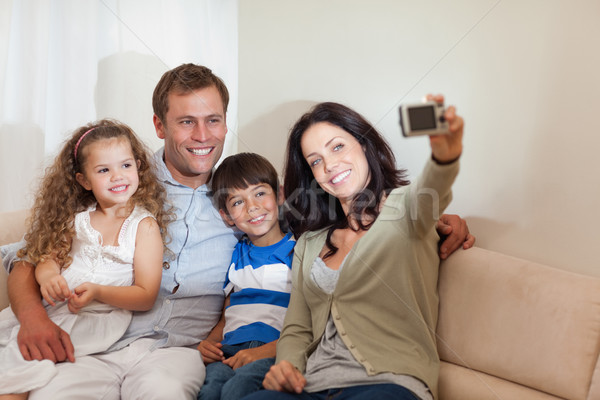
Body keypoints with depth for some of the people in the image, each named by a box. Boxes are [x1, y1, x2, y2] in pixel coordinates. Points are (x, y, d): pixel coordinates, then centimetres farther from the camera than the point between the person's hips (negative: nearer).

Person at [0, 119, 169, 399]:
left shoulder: (145, 225, -1)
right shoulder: (78, 219, 14)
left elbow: (146, 296, -5)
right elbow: (50, 257, 12)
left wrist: (98, 292, -20)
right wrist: (48, 277, -13)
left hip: (101, 316, -6)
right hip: (53, 305, 6)